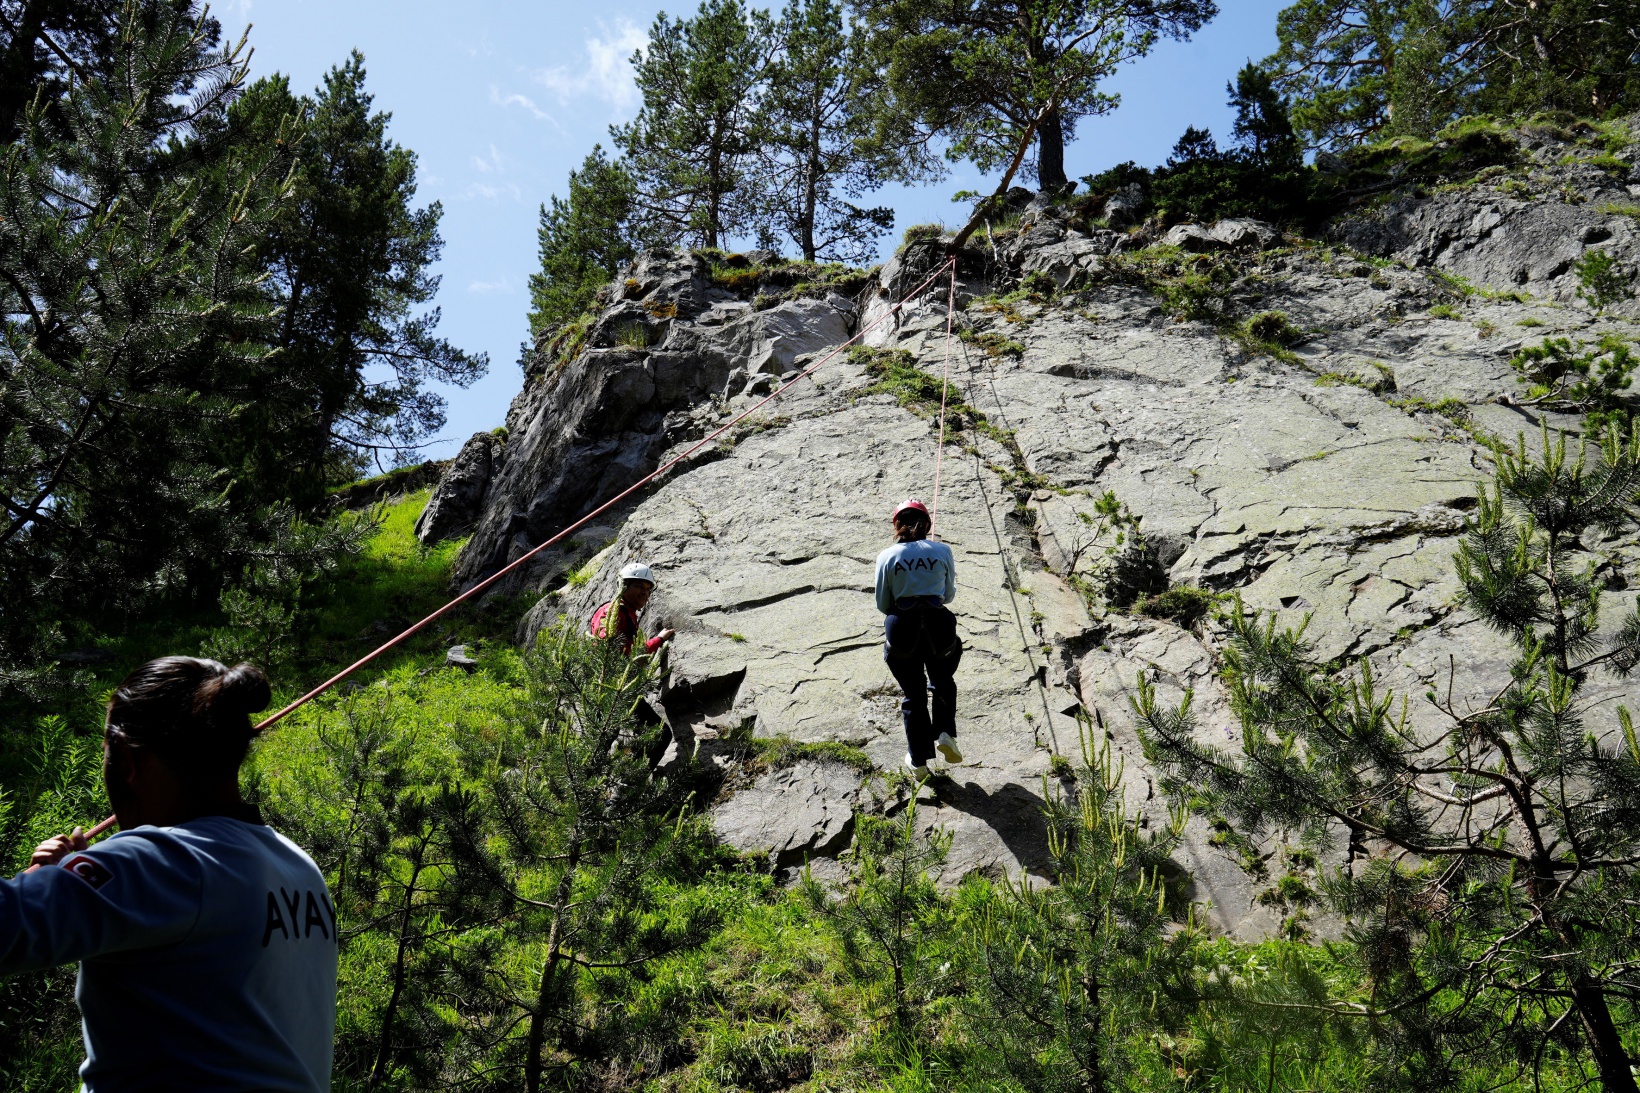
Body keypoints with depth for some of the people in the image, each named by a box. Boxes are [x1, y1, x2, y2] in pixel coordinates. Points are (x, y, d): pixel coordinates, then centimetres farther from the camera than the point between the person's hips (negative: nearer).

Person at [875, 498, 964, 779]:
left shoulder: (887, 557, -1)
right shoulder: (942, 551, 0)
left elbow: (883, 605, 3)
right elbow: (949, 595, 12)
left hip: (902, 633, 0)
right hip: (939, 632, 0)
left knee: (913, 695, 18)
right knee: (943, 684, 28)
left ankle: (918, 760, 22)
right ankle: (945, 733, 10)